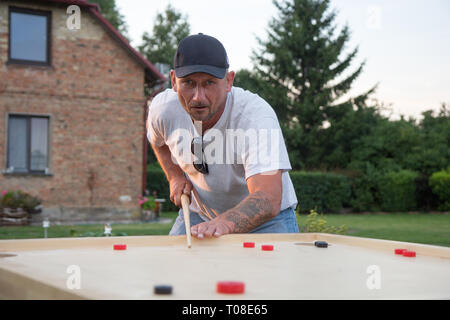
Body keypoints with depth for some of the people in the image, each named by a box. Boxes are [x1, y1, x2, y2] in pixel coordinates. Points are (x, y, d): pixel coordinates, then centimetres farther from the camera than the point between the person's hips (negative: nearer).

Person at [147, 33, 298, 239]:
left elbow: (268, 200, -45)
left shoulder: (256, 114, -33)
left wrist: (226, 223, -63)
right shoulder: (163, 107, -17)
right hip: (198, 216, 4)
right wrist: (175, 176, -3)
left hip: (266, 221, -4)